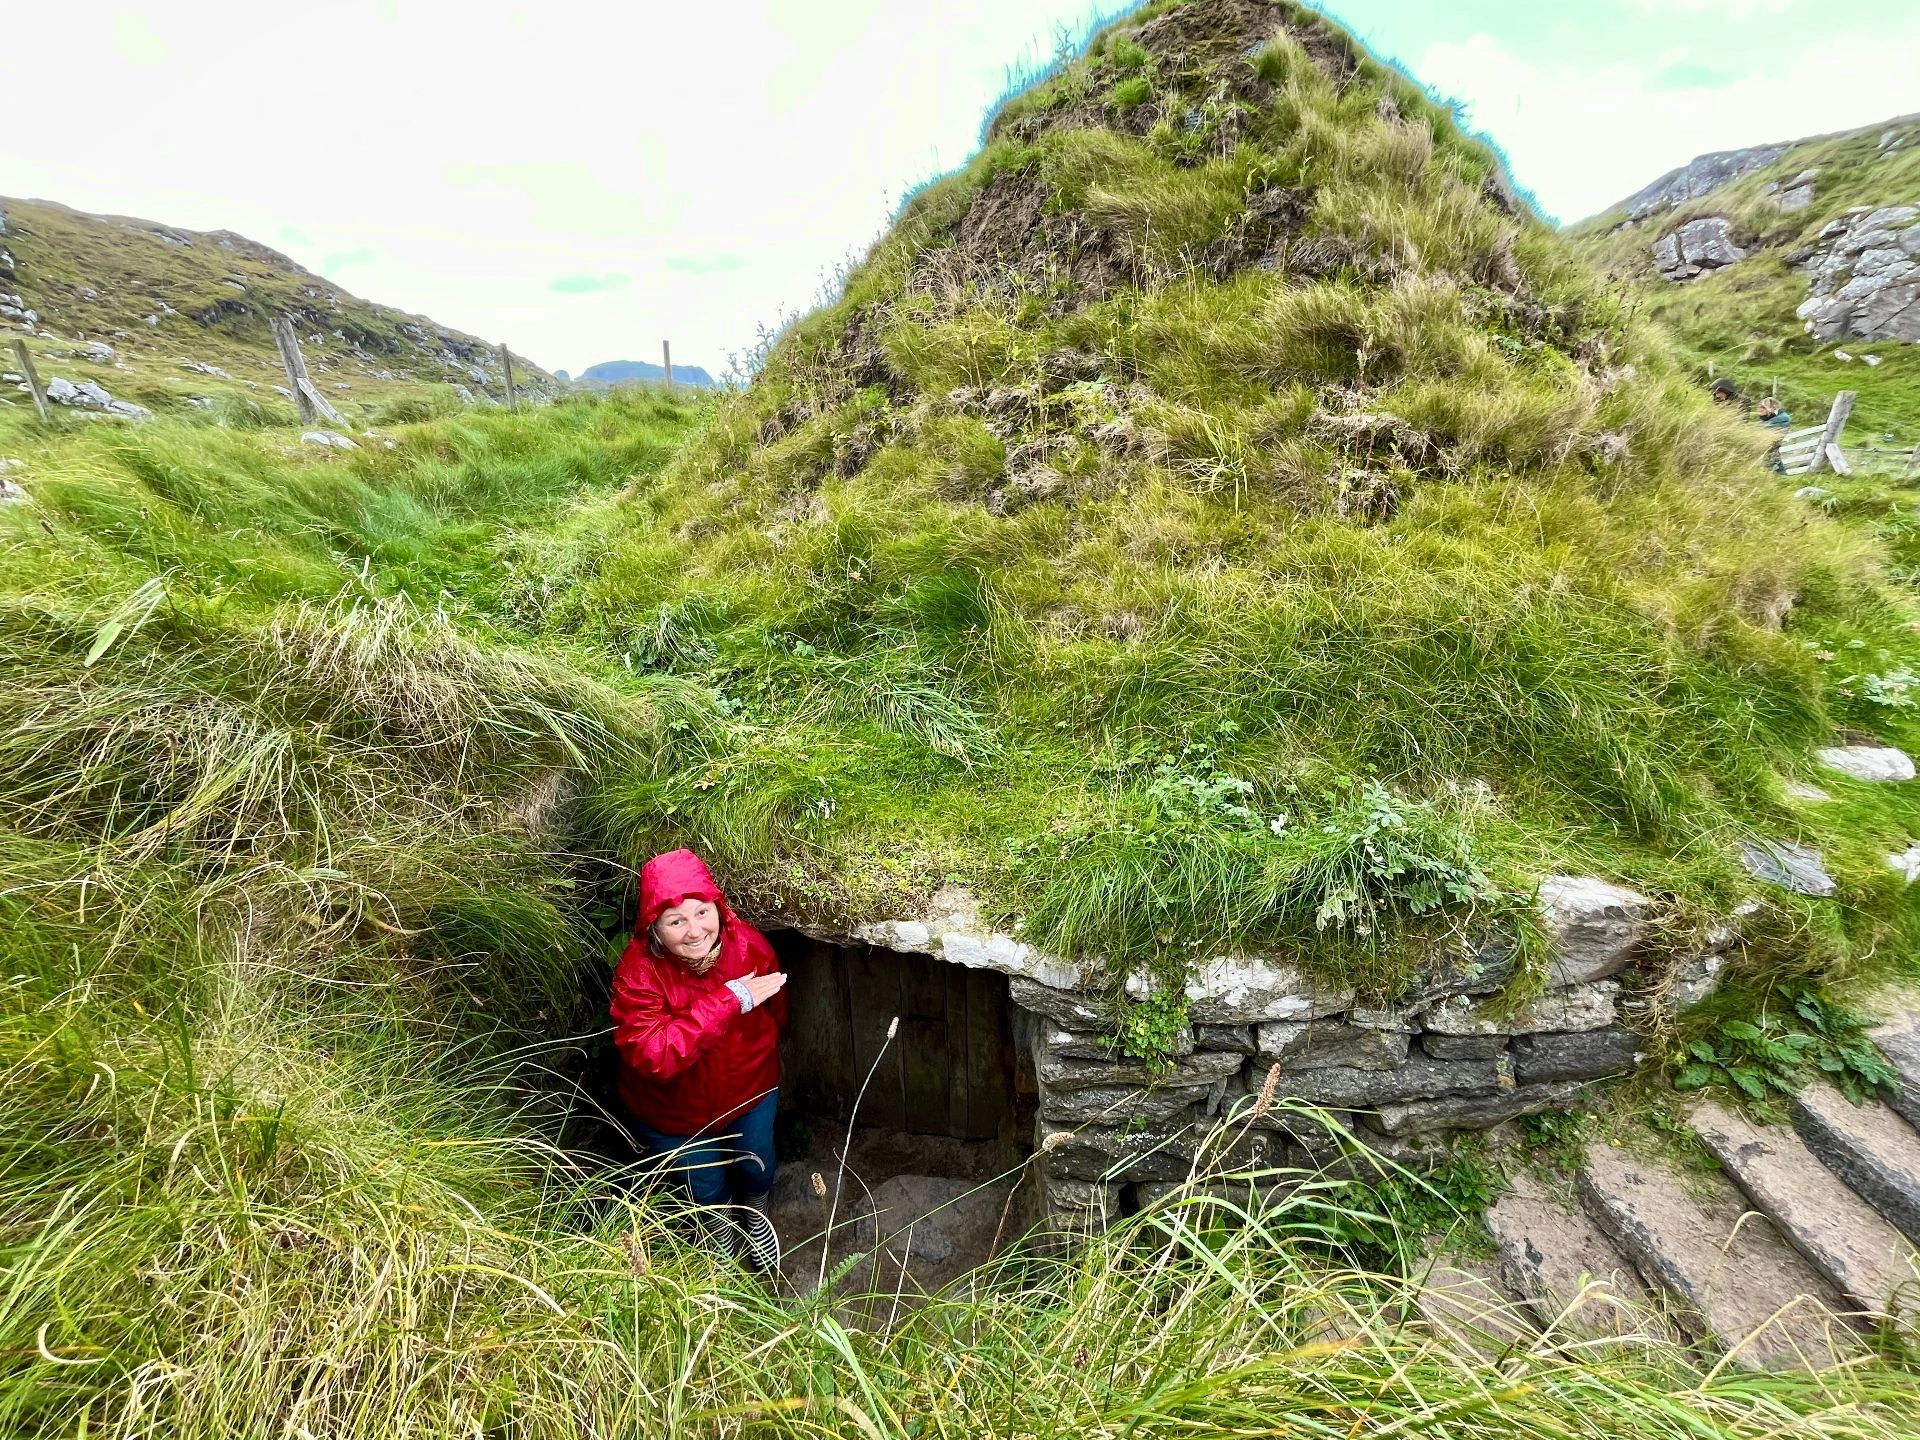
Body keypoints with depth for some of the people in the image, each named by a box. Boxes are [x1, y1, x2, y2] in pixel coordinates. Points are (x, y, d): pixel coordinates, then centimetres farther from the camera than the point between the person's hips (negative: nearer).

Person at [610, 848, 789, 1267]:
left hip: (749, 1090, 2)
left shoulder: (748, 945, -25)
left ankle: (755, 1214, 61)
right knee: (707, 1191, 23)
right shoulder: (637, 974, -33)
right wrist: (729, 1000, -46)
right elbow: (653, 1056, -42)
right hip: (673, 1111, -1)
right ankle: (719, 1230, 60)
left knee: (758, 1171, 23)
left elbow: (775, 1012, -4)